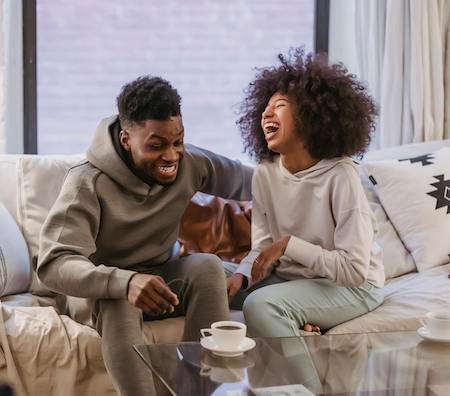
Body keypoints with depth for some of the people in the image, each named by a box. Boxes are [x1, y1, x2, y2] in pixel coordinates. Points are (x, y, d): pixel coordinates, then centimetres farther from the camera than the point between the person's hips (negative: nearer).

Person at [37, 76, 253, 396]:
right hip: (101, 291, -4)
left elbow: (248, 181, 5)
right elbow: (53, 264, -37)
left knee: (207, 265, -25)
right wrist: (125, 281, -53)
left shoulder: (190, 163, -12)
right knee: (118, 300, -38)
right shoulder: (89, 183, -27)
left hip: (161, 277, 4)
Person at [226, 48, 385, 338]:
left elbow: (355, 270, -23)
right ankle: (295, 330, -7)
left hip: (353, 286, -7)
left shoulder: (339, 175, -21)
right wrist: (240, 276, -19)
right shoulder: (265, 174, -2)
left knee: (260, 304, -30)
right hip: (291, 278, 7)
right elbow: (263, 249, 2)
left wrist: (288, 245, -25)